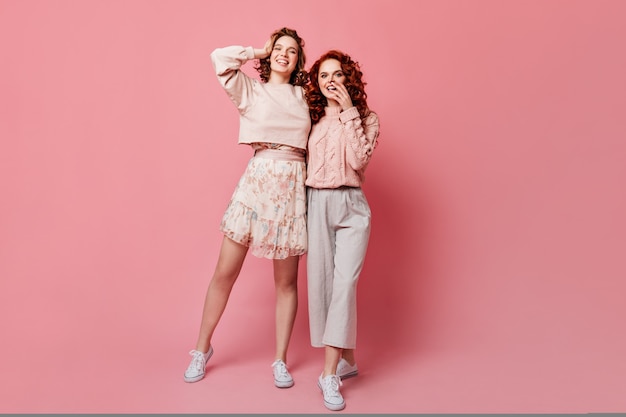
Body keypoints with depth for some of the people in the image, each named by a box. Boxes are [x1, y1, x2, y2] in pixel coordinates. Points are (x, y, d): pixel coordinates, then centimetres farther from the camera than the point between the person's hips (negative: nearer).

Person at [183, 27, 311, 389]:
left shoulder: (305, 95, 16)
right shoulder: (250, 89, 9)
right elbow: (221, 57, -4)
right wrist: (259, 53, 7)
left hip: (294, 186, 2)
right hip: (257, 179, -2)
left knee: (287, 280, 5)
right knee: (225, 272, 2)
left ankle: (281, 360, 20)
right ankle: (203, 348, 23)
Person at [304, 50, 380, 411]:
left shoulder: (367, 118, 6)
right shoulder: (313, 119, 13)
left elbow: (359, 159, -12)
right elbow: (303, 163, 12)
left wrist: (349, 112, -10)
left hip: (351, 206, -3)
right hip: (316, 204, 3)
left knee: (344, 282, -13)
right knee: (320, 281, 2)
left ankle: (330, 374, -8)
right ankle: (346, 361, 19)